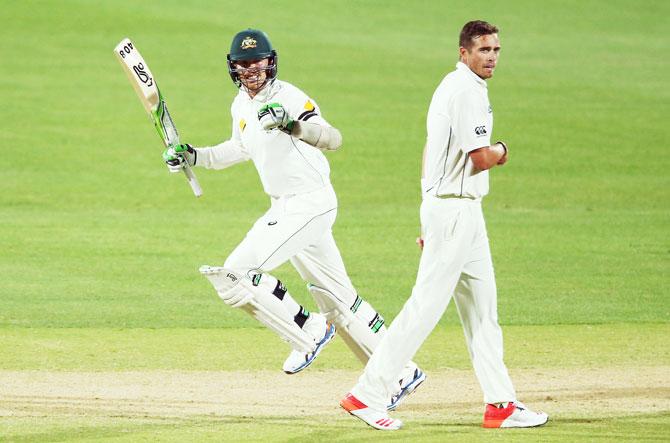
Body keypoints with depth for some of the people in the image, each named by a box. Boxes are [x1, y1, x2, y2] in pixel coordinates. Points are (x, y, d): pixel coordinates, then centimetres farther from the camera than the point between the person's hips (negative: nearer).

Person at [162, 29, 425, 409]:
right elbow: (241, 148, 30)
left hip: (310, 202, -9)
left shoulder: (288, 97, -17)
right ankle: (402, 373, 20)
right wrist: (194, 156, 17)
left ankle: (307, 330, -3)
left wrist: (293, 125, -48)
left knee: (237, 272, -17)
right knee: (337, 298, 13)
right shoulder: (242, 106, 10)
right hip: (285, 208, 9)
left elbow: (333, 139, -31)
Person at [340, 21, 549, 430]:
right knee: (427, 304, -10)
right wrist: (500, 151, 2)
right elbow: (481, 158, -22)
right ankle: (367, 395, -9)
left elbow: (432, 151, 20)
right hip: (457, 209, -11)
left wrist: (432, 221, 22)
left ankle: (501, 403, 14)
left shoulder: (451, 87, 16)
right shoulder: (469, 91, -16)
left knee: (483, 307, 12)